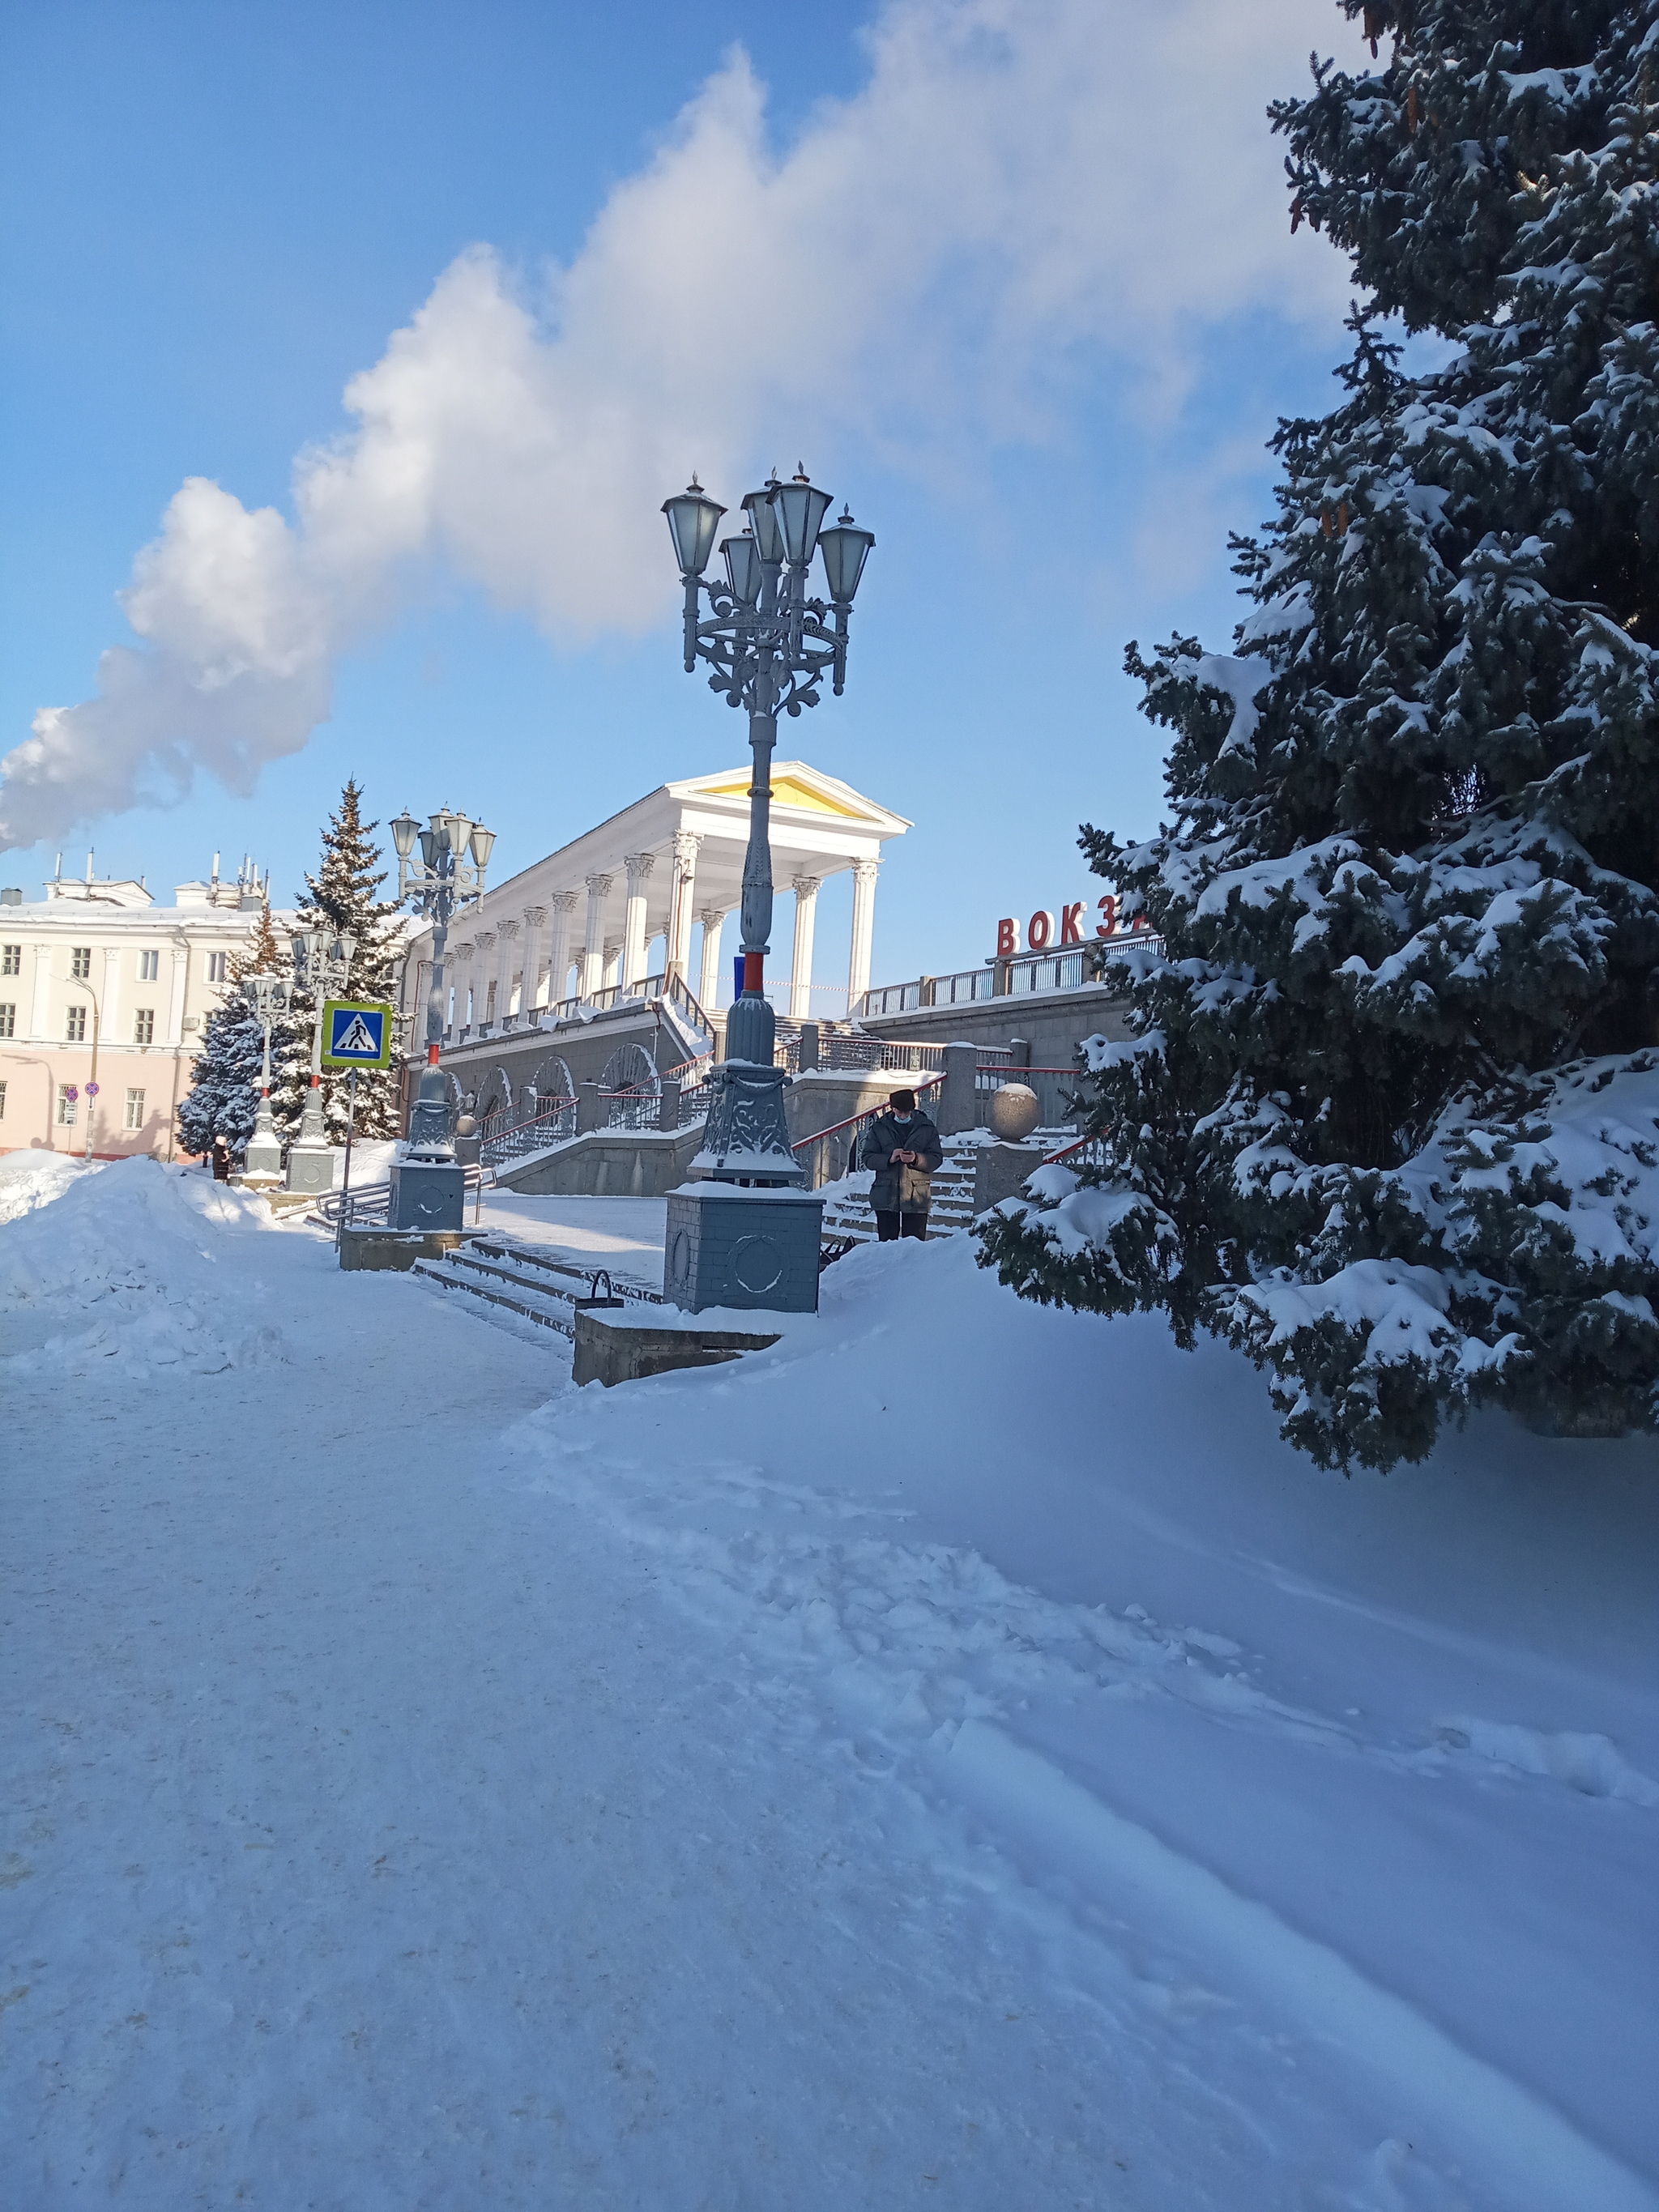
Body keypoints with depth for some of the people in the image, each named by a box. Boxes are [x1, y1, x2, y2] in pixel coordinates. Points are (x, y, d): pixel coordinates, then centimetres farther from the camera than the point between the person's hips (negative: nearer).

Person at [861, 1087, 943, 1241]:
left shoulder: (927, 1128, 5)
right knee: (887, 1243, 4)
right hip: (886, 1197, 1)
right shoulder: (879, 1127, 6)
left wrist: (916, 1159, -17)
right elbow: (867, 1157, 4)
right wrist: (889, 1159, -14)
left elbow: (936, 1159, 2)